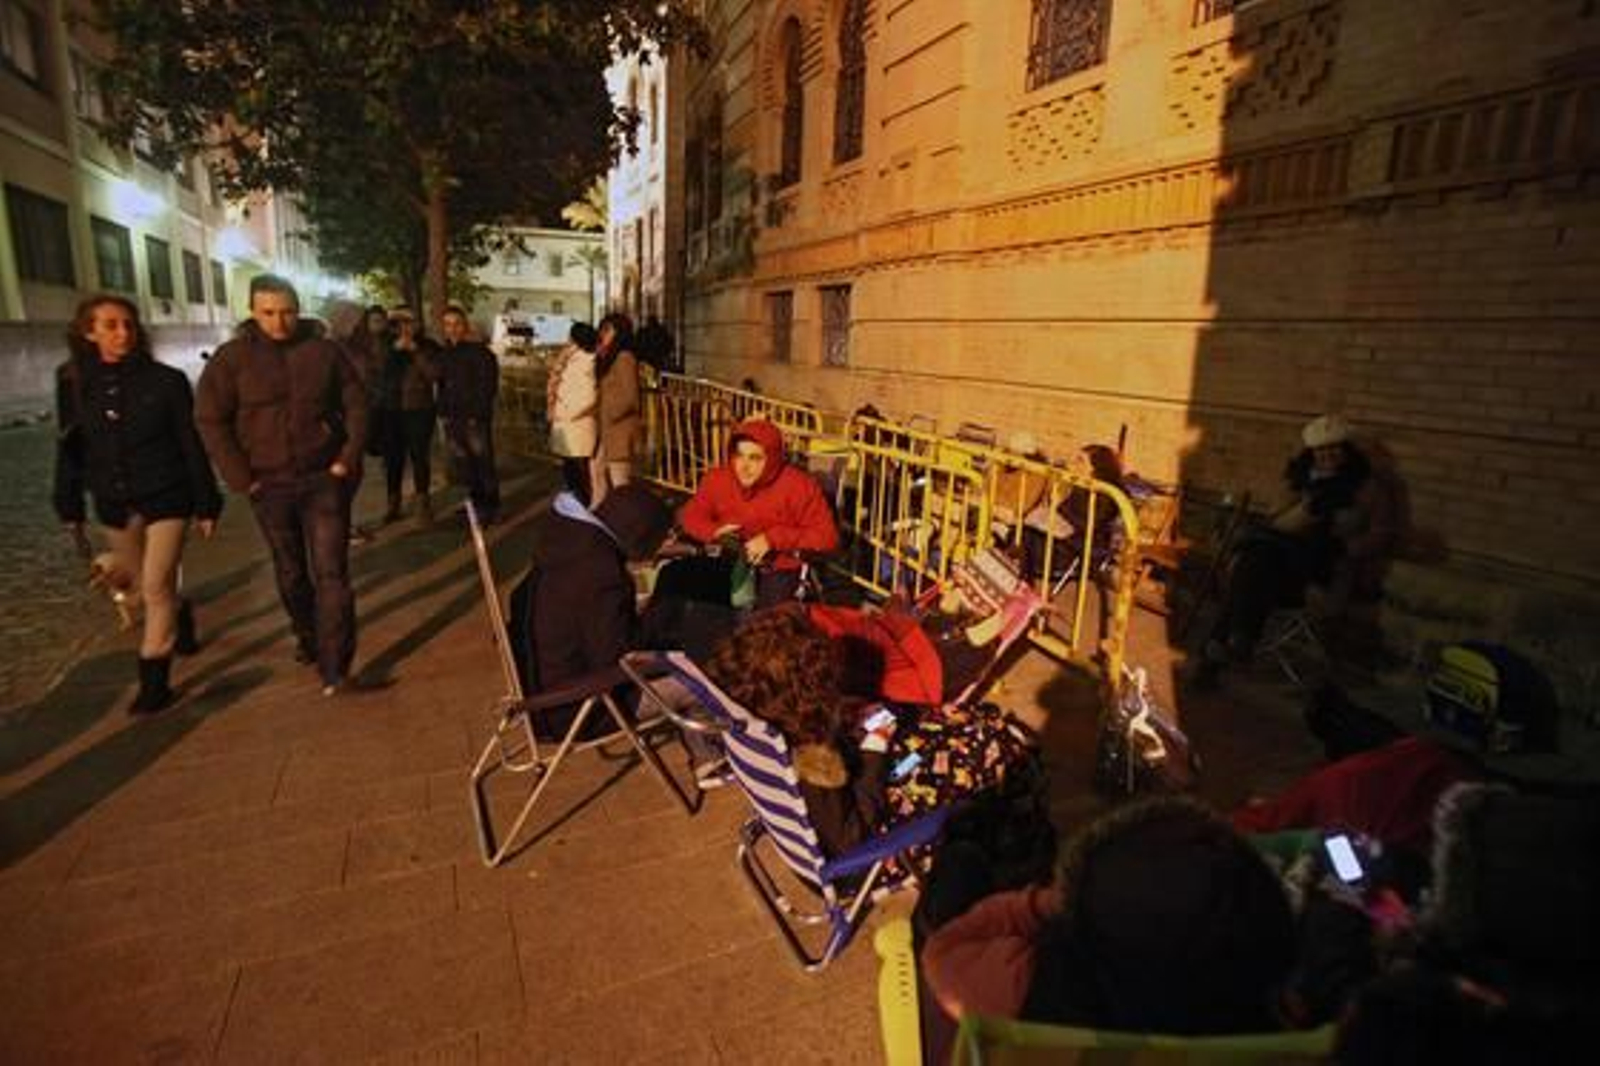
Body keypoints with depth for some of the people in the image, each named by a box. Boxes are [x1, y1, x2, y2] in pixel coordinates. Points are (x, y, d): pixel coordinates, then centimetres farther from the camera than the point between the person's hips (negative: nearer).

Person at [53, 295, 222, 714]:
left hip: (165, 498, -4)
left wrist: (207, 505, -6)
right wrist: (70, 508, 7)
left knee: (156, 586, -5)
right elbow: (69, 450, 6)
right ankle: (180, 616, 49)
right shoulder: (73, 384, -1)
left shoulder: (165, 381, -9)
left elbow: (192, 445, -6)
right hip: (114, 504, 4)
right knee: (146, 583, 19)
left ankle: (154, 679, 5)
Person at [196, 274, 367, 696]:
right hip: (269, 484, 2)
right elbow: (210, 420, -1)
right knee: (291, 572, 16)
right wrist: (241, 478, -7)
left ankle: (334, 667, -5)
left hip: (325, 478, -1)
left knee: (330, 572, -7)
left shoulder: (325, 351, -1)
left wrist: (349, 459, -5)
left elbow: (356, 405, 3)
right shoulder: (231, 358, -3)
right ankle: (307, 637, 38)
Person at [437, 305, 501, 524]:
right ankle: (476, 504, 20)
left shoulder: (480, 352, -5)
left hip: (475, 419, -6)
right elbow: (442, 386, 21)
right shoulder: (444, 354, 14)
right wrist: (443, 412, 10)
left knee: (483, 463, -5)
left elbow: (488, 387, -8)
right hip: (452, 419, 6)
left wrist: (477, 414, -13)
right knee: (463, 465, 9)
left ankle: (491, 508, 3)